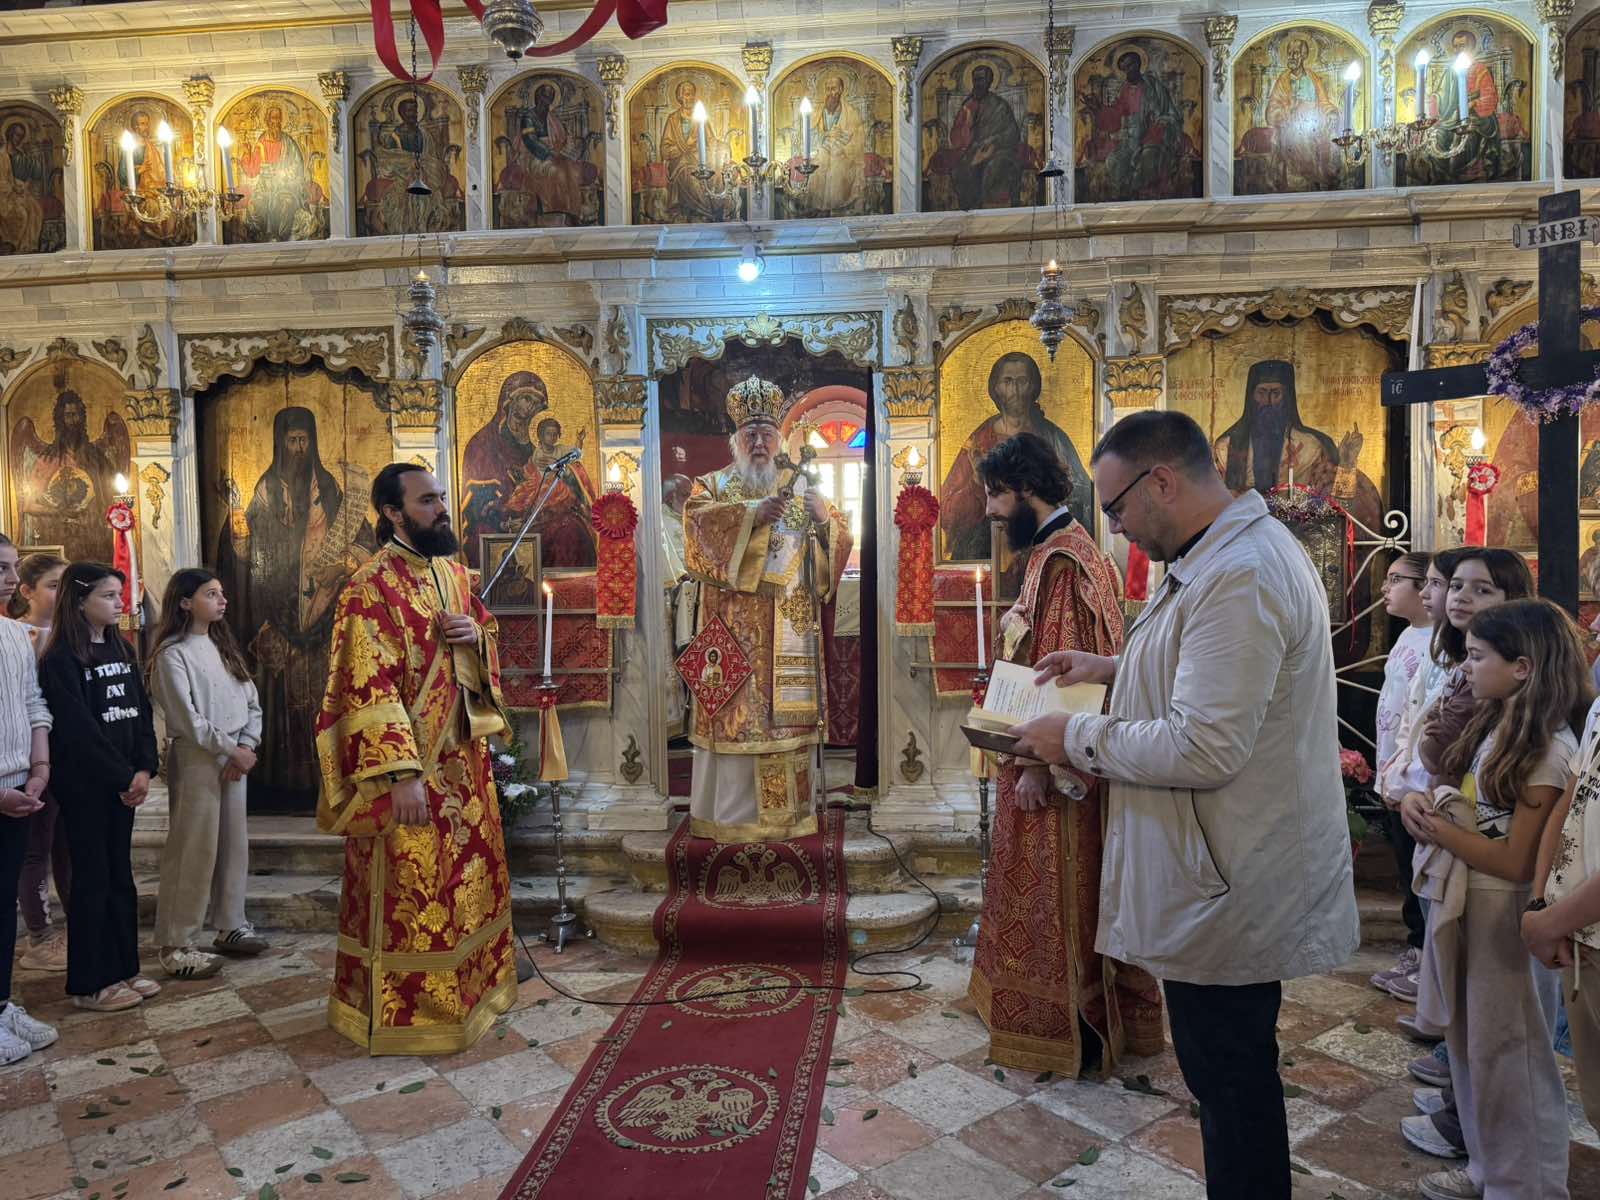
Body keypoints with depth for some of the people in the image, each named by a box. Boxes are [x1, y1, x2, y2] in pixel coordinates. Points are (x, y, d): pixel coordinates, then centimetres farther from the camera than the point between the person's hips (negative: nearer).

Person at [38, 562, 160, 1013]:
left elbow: (141, 713, 7)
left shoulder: (121, 649, 10)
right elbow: (79, 729, -17)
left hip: (123, 782, 7)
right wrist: (125, 776, -14)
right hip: (85, 785, -6)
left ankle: (123, 968, 21)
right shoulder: (60, 659, -11)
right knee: (92, 879, 0)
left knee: (120, 875, 11)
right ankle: (89, 984, 11)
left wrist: (144, 769, -5)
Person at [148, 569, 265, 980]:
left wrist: (246, 748, -4)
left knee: (233, 845, 11)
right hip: (196, 759, -7)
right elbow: (186, 719, -14)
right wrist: (232, 751, -12)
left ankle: (230, 926, 23)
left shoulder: (223, 646, 13)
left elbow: (251, 703, 11)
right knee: (192, 851, -5)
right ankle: (175, 946, 3)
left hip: (234, 759, 7)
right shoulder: (172, 653, -8)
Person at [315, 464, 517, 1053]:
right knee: (409, 890, 3)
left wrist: (476, 633, -5)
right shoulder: (372, 586, -16)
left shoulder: (452, 571, 9)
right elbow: (370, 688, -21)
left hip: (462, 757, 8)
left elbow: (487, 631, 20)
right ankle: (403, 1014, 20)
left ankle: (471, 985, 36)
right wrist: (401, 774, -25)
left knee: (470, 875, 18)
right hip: (408, 765, -8)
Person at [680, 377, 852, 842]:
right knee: (735, 716, -4)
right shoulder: (713, 486, 6)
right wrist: (750, 514, -25)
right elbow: (696, 523, -14)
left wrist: (825, 519, -12)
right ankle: (730, 813, 5)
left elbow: (837, 547, 9)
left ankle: (787, 810, 16)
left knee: (788, 715, 5)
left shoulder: (797, 491, 15)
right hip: (734, 629, -3)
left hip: (790, 633, 3)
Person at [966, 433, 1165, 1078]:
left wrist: (1037, 764, -22)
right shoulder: (1055, 551, 11)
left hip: (1056, 762, -10)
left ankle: (1069, 1031, 19)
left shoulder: (1063, 560, -20)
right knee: (1049, 891, 19)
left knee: (1060, 895, 3)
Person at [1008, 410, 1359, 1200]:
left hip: (1229, 893, -10)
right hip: (1237, 875, 10)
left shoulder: (1237, 578, -25)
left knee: (1230, 1082, 7)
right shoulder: (1242, 549, 9)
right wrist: (1115, 667, 13)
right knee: (1232, 1073, 23)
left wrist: (1075, 737, -16)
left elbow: (1203, 749, -28)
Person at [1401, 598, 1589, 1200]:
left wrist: (1438, 830, -16)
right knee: (1470, 1044, 19)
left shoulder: (1547, 749, -20)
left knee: (1506, 1058, 6)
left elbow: (1516, 862, -21)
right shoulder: (1493, 723, 7)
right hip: (1463, 902, 9)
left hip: (1505, 915, -8)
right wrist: (1423, 802, -5)